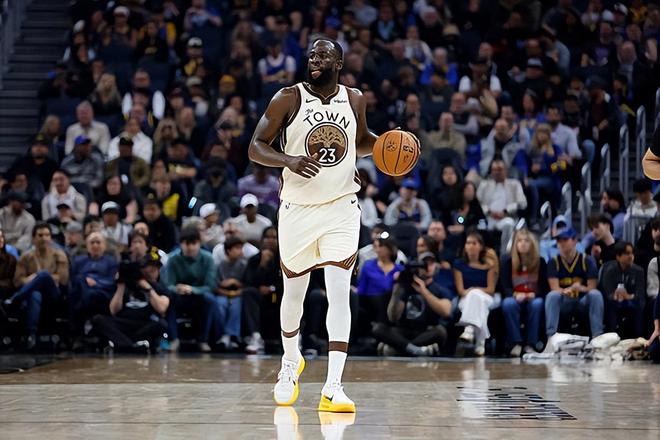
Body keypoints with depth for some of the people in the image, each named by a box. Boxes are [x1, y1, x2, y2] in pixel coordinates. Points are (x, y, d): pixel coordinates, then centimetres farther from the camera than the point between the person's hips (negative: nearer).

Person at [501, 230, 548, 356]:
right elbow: (505, 286, -3)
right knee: (508, 303, -35)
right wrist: (515, 295, -25)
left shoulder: (540, 262, 5)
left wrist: (534, 294, -20)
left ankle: (531, 345, -32)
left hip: (533, 298, 0)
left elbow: (544, 287, 2)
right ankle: (515, 344, -34)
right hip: (515, 297, 0)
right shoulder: (507, 261, 3)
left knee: (537, 304, -35)